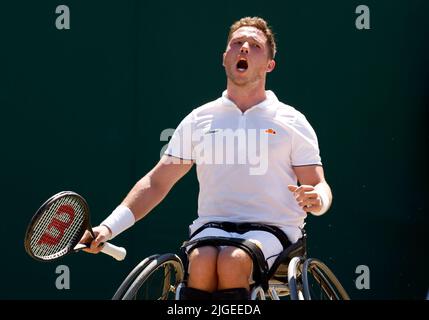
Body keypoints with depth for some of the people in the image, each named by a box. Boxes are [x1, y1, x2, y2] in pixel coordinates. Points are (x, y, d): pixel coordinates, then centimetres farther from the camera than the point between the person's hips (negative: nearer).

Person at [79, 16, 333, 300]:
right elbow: (156, 183, 14)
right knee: (202, 261, -33)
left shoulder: (292, 122, 9)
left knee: (233, 260, -35)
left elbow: (319, 185, 9)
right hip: (213, 225, 2)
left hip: (273, 230, -2)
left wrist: (317, 201, -17)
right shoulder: (199, 119, 14)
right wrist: (109, 227, 3)